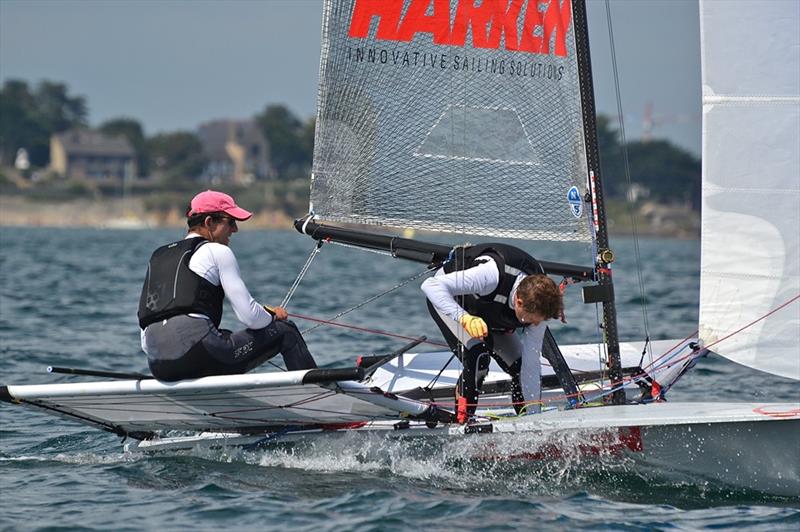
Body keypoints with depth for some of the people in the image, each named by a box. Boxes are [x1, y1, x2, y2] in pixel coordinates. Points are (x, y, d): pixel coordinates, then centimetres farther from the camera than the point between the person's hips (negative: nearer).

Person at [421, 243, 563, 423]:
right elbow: (431, 285, -46)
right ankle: (460, 422, -18)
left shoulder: (537, 306, -26)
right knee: (478, 356, -30)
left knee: (521, 369, -6)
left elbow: (531, 365, -17)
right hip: (448, 299, -5)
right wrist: (465, 318, -60)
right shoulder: (492, 275, -44)